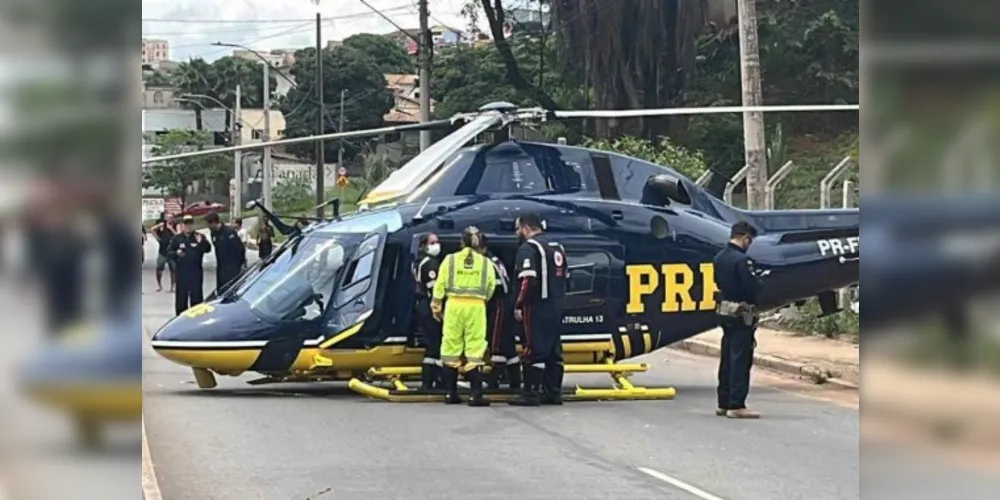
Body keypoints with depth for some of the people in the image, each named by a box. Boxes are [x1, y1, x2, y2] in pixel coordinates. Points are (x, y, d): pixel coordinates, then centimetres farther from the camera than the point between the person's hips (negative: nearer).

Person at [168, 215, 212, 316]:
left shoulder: (199, 237, 1)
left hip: (196, 272, -1)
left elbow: (208, 249, -12)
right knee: (181, 296, 6)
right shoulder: (177, 238, 5)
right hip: (181, 272, 1)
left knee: (196, 296, 1)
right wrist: (176, 253, -16)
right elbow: (169, 252, 5)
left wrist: (202, 242, -31)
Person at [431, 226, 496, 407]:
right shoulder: (485, 263, 3)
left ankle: (451, 393, 12)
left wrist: (436, 306, 13)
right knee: (475, 348, -1)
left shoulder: (450, 260, 1)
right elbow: (490, 288, 4)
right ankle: (475, 394, -8)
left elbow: (440, 285, 2)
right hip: (476, 307, -1)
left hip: (454, 305, 1)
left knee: (451, 346, 9)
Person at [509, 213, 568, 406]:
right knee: (553, 350, 11)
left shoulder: (528, 248, -12)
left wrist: (519, 305, -15)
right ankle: (553, 392, 14)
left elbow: (528, 281, -21)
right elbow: (563, 277, 20)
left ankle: (530, 393, -7)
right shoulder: (557, 246, 17)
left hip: (537, 307, -9)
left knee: (534, 350, -7)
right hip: (556, 306, 9)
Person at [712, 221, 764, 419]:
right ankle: (736, 405, -6)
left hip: (724, 311, 9)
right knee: (741, 360, -5)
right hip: (742, 314, -9)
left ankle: (723, 403, 19)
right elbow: (753, 288, -21)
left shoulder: (719, 258, 9)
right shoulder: (741, 260, -19)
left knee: (727, 358, 14)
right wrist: (760, 282, 0)